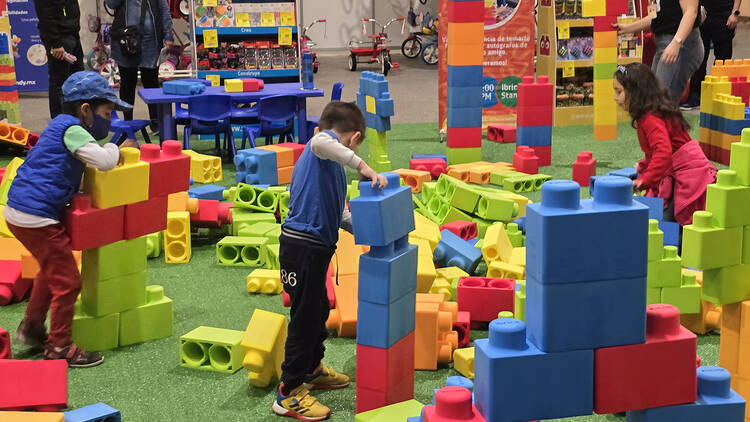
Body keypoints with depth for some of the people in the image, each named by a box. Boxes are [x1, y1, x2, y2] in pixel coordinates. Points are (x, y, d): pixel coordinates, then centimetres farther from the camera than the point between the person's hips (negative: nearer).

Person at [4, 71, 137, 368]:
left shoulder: (61, 126, 17)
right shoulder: (72, 130, -15)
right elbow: (103, 160, -27)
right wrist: (116, 148, -5)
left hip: (17, 211, 11)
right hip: (36, 217, -10)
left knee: (52, 269, 29)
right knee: (67, 281, -1)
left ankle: (31, 327, 40)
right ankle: (59, 347, 9)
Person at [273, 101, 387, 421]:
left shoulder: (317, 160, 22)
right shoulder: (327, 143, -8)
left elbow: (335, 212, 30)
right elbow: (320, 141, -36)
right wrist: (362, 166, -35)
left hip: (315, 245, 10)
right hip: (304, 247, -10)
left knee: (318, 309, 24)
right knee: (305, 316, -3)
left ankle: (312, 370, 43)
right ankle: (289, 395, 5)